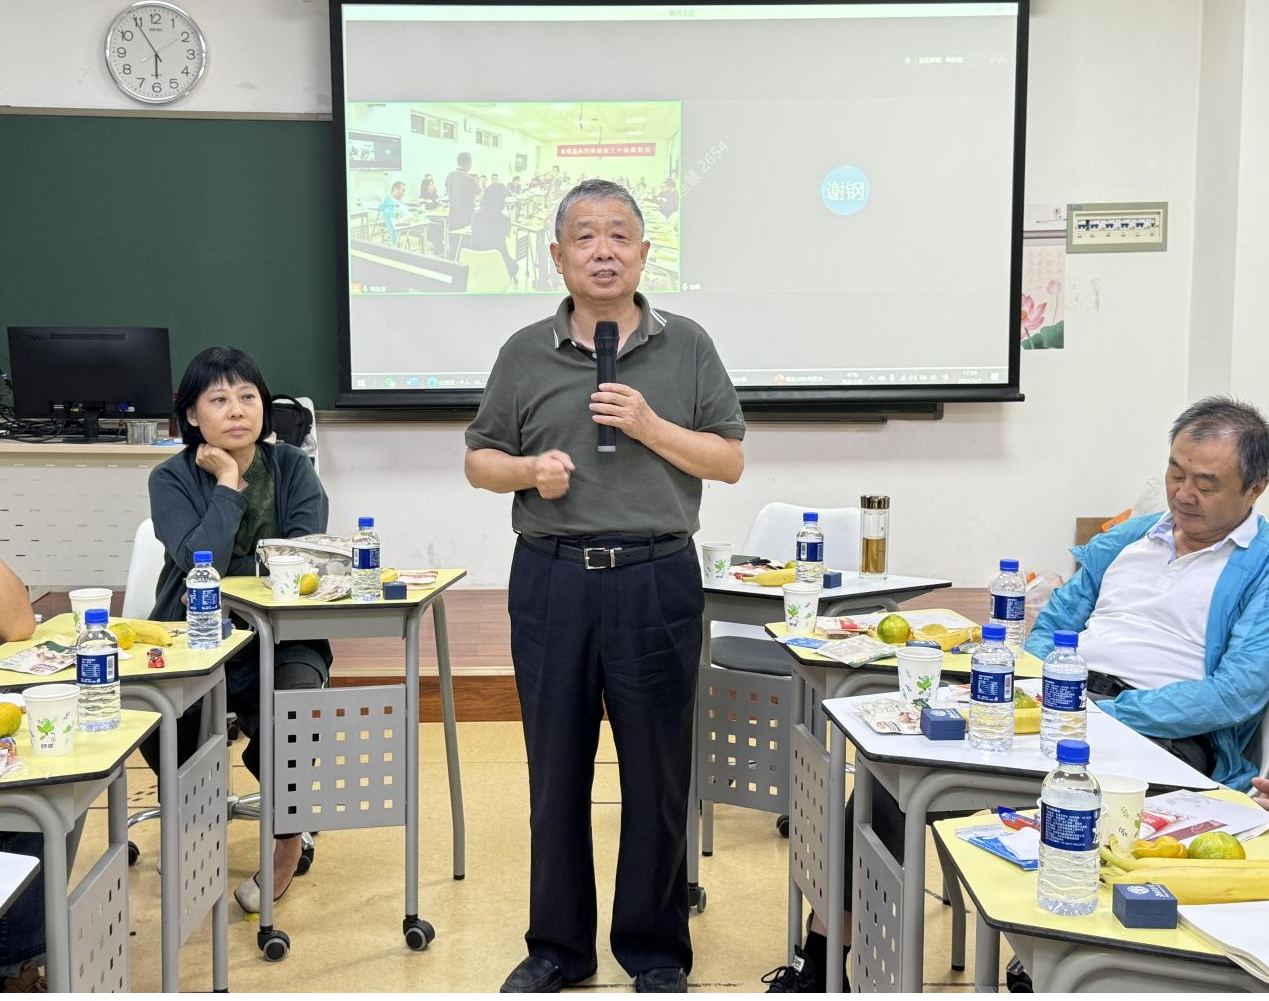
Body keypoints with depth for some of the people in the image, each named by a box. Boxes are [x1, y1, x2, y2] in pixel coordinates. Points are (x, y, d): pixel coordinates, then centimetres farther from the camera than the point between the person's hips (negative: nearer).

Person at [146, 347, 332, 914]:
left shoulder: (293, 469, 3)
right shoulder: (172, 479, -1)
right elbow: (201, 561, -18)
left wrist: (227, 583, -15)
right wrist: (227, 482, -12)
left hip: (280, 638, 0)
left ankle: (287, 836, 0)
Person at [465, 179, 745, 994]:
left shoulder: (686, 346, 5)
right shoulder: (525, 354, 7)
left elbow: (730, 460, 3)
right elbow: (481, 461, 12)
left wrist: (650, 426, -11)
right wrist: (530, 470, -9)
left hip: (657, 581, -1)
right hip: (553, 581, 1)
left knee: (657, 773, 6)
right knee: (556, 770, 9)